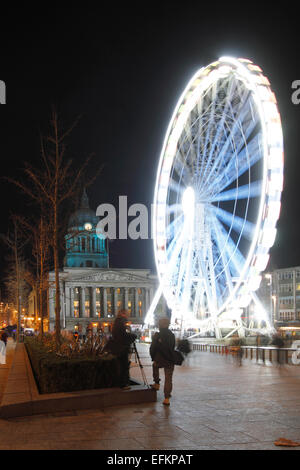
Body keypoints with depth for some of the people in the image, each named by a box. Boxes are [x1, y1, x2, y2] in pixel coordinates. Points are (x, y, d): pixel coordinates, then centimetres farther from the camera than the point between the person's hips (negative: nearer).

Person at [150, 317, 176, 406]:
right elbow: (172, 348, 11)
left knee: (155, 365, 32)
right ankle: (167, 398, 1)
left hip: (159, 361, -2)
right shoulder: (172, 335, 1)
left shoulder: (157, 336, -10)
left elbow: (152, 349, -5)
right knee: (168, 379, 6)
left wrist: (153, 358, 10)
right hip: (170, 361, 2)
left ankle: (157, 384, 30)